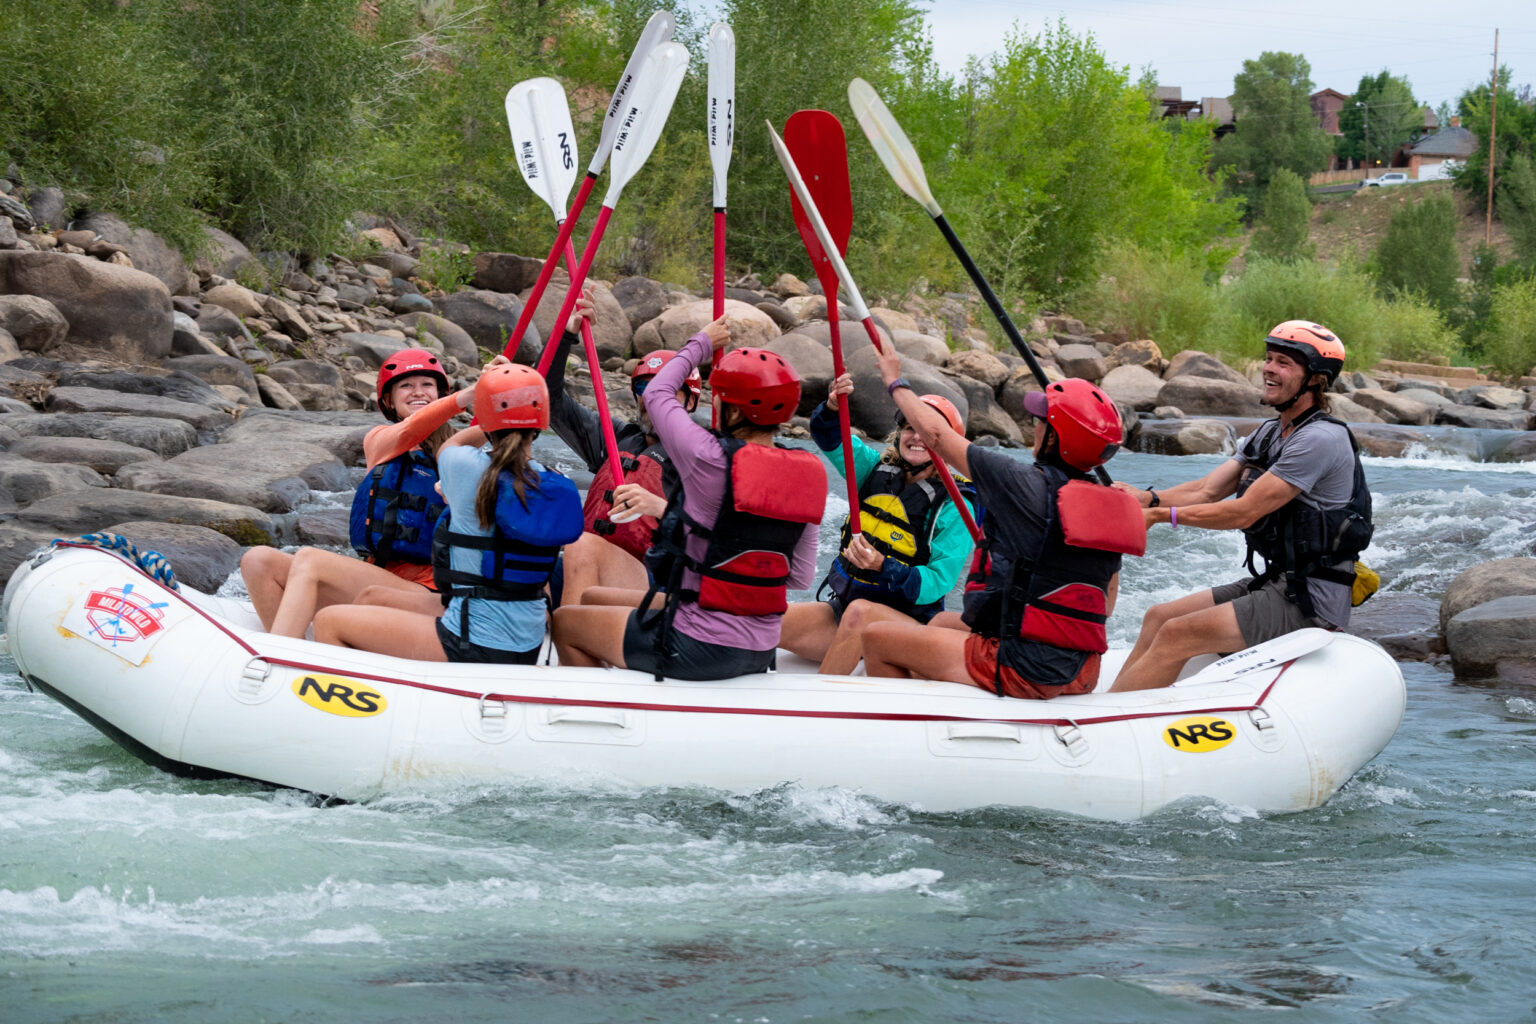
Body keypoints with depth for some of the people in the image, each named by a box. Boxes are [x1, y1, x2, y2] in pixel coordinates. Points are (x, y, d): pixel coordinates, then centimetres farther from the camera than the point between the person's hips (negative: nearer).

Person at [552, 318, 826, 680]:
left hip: (698, 650, -7)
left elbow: (656, 394, 1)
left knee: (565, 622, 15)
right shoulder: (804, 477, -3)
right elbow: (801, 578, 4)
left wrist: (702, 343, 16)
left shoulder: (711, 460, -18)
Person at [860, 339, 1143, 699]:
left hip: (1022, 674, -8)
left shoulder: (1025, 484, -14)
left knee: (877, 639, 6)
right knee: (942, 623, 31)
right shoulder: (1108, 504, 5)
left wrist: (895, 382, 12)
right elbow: (1106, 606, 13)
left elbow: (934, 432, -5)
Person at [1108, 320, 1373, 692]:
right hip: (1276, 584, 10)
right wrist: (1148, 497, -11)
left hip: (1312, 602, -10)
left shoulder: (1319, 439, -18)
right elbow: (1207, 490, 7)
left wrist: (1161, 515, -16)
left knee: (1176, 636, -17)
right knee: (1159, 617, 5)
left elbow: (1243, 513, -19)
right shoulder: (1268, 434, 14)